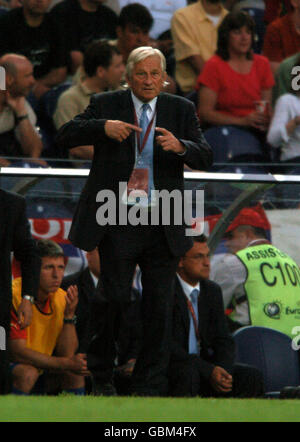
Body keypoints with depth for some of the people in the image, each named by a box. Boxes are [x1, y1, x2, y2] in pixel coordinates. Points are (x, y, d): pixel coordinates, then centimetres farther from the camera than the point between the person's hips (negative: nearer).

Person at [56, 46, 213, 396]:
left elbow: (205, 158, 0)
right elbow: (65, 136, -5)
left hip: (163, 227, 2)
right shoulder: (105, 105, 4)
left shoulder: (181, 110, 8)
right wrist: (102, 127, -21)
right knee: (115, 300, 0)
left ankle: (150, 386, 12)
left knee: (158, 307, 4)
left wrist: (181, 147, -22)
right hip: (117, 222, -2)